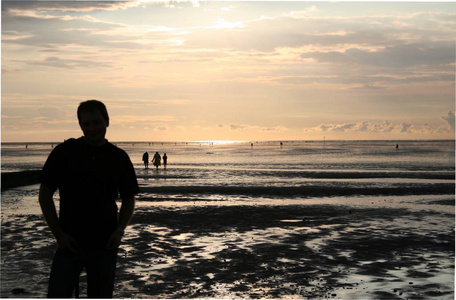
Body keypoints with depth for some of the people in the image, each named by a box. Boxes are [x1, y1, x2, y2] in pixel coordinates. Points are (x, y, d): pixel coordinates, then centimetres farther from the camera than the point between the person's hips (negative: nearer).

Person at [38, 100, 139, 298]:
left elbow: (129, 199, 12)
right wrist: (58, 234, -6)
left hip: (105, 245, 2)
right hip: (70, 243, -2)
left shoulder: (119, 158, 3)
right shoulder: (64, 153, -2)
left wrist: (120, 230, -5)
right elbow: (45, 195, 1)